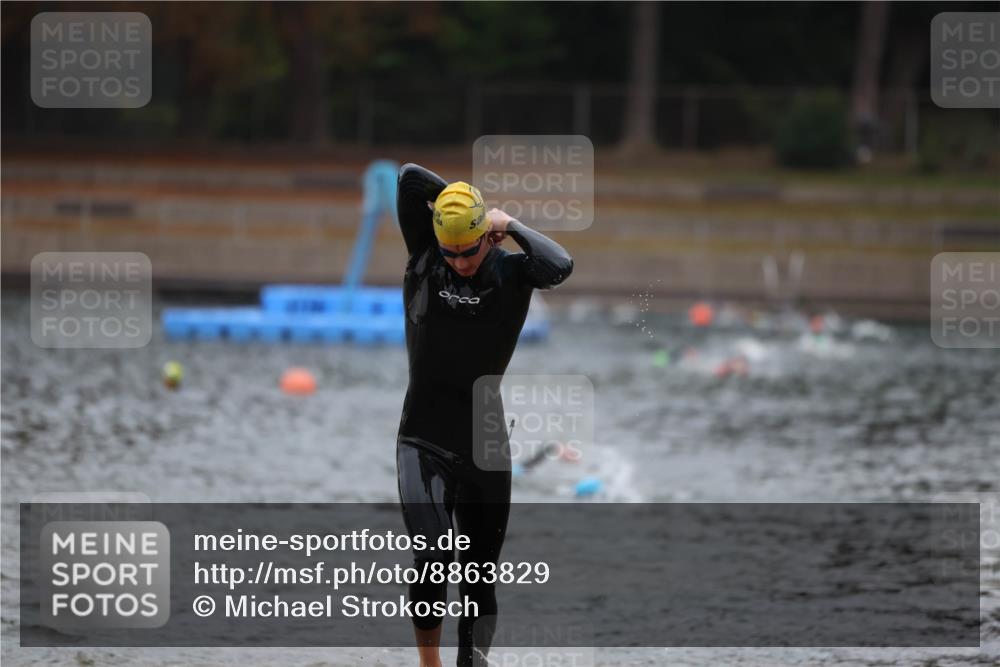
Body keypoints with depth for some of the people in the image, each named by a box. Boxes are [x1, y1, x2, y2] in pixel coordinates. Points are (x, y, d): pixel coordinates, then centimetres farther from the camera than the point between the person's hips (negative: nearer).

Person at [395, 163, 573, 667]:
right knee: (433, 560, -18)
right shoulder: (423, 260, 0)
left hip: (486, 450, 1)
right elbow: (411, 177, -5)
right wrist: (460, 203, 2)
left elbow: (560, 266, -22)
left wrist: (510, 225, -11)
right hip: (423, 445, -1)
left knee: (480, 579, 6)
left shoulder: (511, 273, -1)